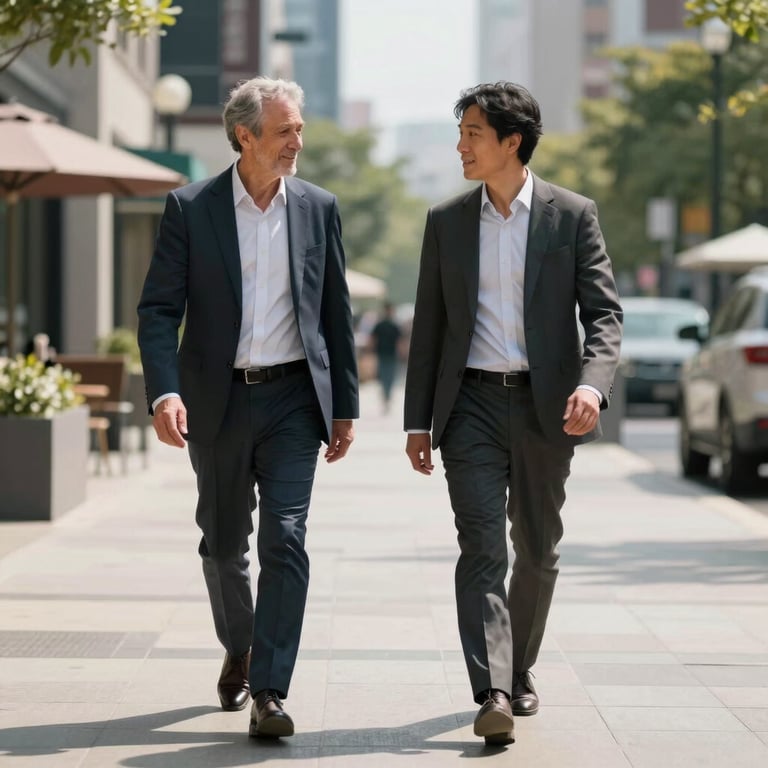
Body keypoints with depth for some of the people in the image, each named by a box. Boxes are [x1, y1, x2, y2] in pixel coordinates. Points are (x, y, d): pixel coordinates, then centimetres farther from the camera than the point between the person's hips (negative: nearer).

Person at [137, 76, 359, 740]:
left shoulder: (318, 208, 4)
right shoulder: (190, 209, -2)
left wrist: (345, 407, 7)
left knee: (285, 540, -11)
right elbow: (159, 309, -6)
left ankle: (269, 692, -11)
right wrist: (165, 392, -21)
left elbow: (336, 313, 9)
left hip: (293, 397, 0)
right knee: (224, 543, 13)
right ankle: (238, 653, 39)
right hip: (218, 402, 0)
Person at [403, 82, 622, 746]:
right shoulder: (447, 221, 8)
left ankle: (518, 671, 31)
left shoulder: (573, 215, 0)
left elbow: (604, 311, -4)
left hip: (544, 407, 0)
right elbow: (429, 326, 11)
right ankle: (492, 695, -20)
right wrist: (418, 422, 7)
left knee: (537, 550, 11)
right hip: (472, 403, 0)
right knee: (482, 547, -12)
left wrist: (592, 384, -22)